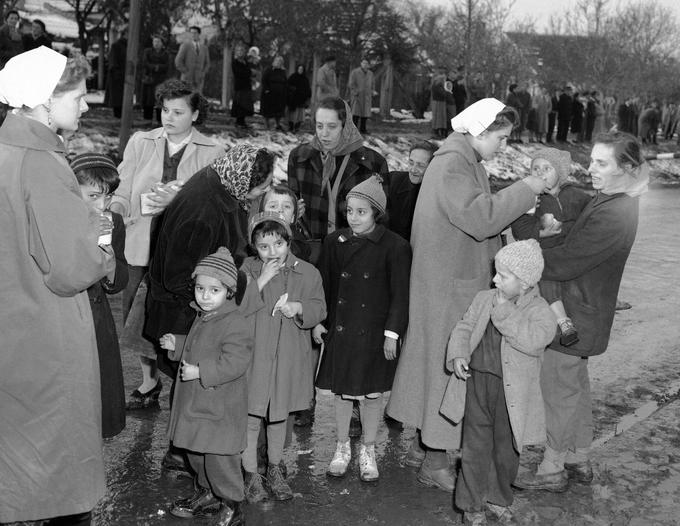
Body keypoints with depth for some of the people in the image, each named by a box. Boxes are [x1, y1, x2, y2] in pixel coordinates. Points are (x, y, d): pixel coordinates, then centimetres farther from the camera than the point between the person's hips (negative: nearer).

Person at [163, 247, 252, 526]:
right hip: (196, 403, 9)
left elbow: (234, 363, -28)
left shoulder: (236, 323, -22)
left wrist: (200, 372, -30)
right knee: (196, 454, 21)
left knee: (219, 458, -1)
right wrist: (176, 344, 14)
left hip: (220, 408, -9)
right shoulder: (202, 317, 9)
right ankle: (206, 495, 40)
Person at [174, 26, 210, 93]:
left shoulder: (204, 47, 9)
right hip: (187, 78, -4)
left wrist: (203, 73, 2)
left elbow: (207, 63, 17)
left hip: (199, 79, 4)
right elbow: (178, 61, -9)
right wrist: (185, 72, -12)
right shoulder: (185, 45, -5)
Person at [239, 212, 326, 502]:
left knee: (279, 417, 18)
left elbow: (320, 309, 2)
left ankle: (275, 470, 37)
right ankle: (251, 474, 23)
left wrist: (299, 307, -18)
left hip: (288, 357, 2)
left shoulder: (308, 272, -3)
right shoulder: (248, 269, -6)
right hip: (253, 357, -1)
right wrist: (261, 281, -23)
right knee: (251, 419, 5)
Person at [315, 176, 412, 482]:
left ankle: (368, 451, 25)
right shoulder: (335, 242, 3)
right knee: (342, 392, 11)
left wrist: (392, 333, -10)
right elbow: (324, 285, 9)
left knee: (372, 394, 7)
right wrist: (318, 322, 5)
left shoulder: (395, 247, -8)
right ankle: (342, 448, 28)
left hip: (374, 333, -3)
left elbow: (399, 294, -7)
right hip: (340, 330, 3)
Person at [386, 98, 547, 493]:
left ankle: (424, 444, 29)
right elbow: (478, 217, -30)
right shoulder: (452, 164, -18)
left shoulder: (466, 161, 15)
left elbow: (478, 215, 15)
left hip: (460, 278, 10)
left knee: (436, 357, 16)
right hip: (449, 286, -10)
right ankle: (434, 463, 8)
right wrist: (525, 190, -22)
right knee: (447, 362, -3)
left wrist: (522, 210, 4)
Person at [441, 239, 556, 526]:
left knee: (506, 451, 15)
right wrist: (458, 354, -10)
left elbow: (535, 340, -27)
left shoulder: (539, 310, -10)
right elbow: (463, 328, 9)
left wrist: (504, 311, -24)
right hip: (477, 382, 2)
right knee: (476, 447, 7)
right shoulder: (483, 299, 4)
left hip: (512, 392, -2)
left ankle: (498, 500, 38)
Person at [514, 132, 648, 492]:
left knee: (559, 390, 3)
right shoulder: (612, 201, 5)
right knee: (576, 386, 20)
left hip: (574, 317, -10)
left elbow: (563, 263, -25)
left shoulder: (613, 216, -26)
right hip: (583, 313, 10)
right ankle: (579, 462, 35)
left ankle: (552, 471, 18)